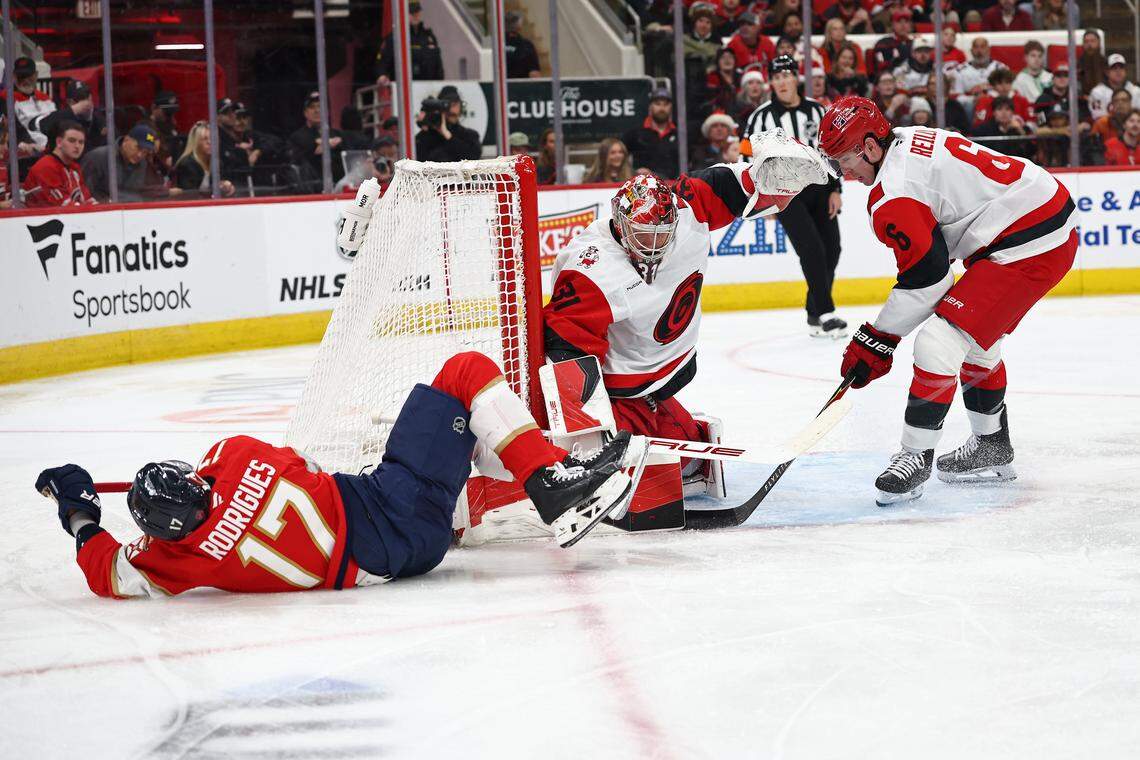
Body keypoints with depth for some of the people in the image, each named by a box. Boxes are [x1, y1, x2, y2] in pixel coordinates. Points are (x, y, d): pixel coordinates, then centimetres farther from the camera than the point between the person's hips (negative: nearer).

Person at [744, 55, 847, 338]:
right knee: (812, 249, -17)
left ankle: (815, 312, 18)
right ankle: (825, 314, -15)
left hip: (819, 189, 5)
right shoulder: (762, 116, -6)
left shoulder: (816, 110, 6)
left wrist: (835, 190, 6)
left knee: (831, 249, 3)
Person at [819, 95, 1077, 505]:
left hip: (1028, 248, -11)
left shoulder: (892, 195, -19)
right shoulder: (908, 139, 10)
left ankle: (915, 456, -6)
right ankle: (992, 448, 38)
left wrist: (876, 340, -6)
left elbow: (925, 276, -15)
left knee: (939, 344, -14)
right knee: (977, 342, 26)